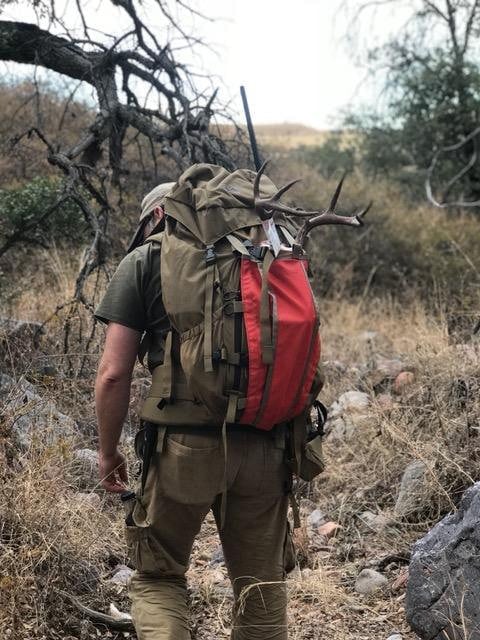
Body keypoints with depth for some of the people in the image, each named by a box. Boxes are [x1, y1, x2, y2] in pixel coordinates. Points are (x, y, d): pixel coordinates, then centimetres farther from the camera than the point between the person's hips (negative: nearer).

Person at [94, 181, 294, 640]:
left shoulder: (145, 261, 4)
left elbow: (114, 373, -3)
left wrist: (107, 451, 9)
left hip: (185, 443, -3)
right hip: (263, 445, 3)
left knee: (158, 577, 13)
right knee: (262, 585, 15)